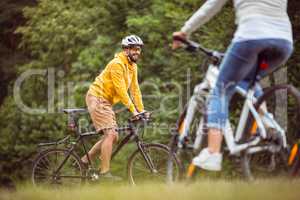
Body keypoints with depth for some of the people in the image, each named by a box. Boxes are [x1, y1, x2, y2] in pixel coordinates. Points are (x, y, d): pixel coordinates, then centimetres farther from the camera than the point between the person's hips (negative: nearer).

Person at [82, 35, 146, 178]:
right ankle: (104, 172, -18)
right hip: (97, 98, -10)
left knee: (113, 137, 8)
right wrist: (133, 110, -24)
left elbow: (135, 89, 9)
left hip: (106, 102, 10)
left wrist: (141, 110, 1)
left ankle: (85, 160, 18)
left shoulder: (133, 66, 10)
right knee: (110, 134, -18)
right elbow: (121, 90, -23)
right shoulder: (117, 64, -19)